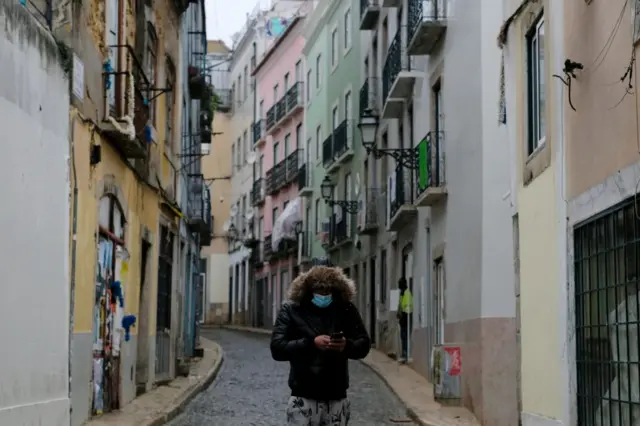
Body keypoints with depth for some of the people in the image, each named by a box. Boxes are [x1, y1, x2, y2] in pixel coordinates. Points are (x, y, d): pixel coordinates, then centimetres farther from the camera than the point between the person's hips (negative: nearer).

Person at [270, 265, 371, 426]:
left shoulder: (346, 310, 3)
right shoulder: (291, 310, -3)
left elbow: (364, 344, 3)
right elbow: (277, 348, -11)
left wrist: (347, 345, -20)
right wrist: (311, 343, -23)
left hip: (337, 399, 2)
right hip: (304, 399, -2)